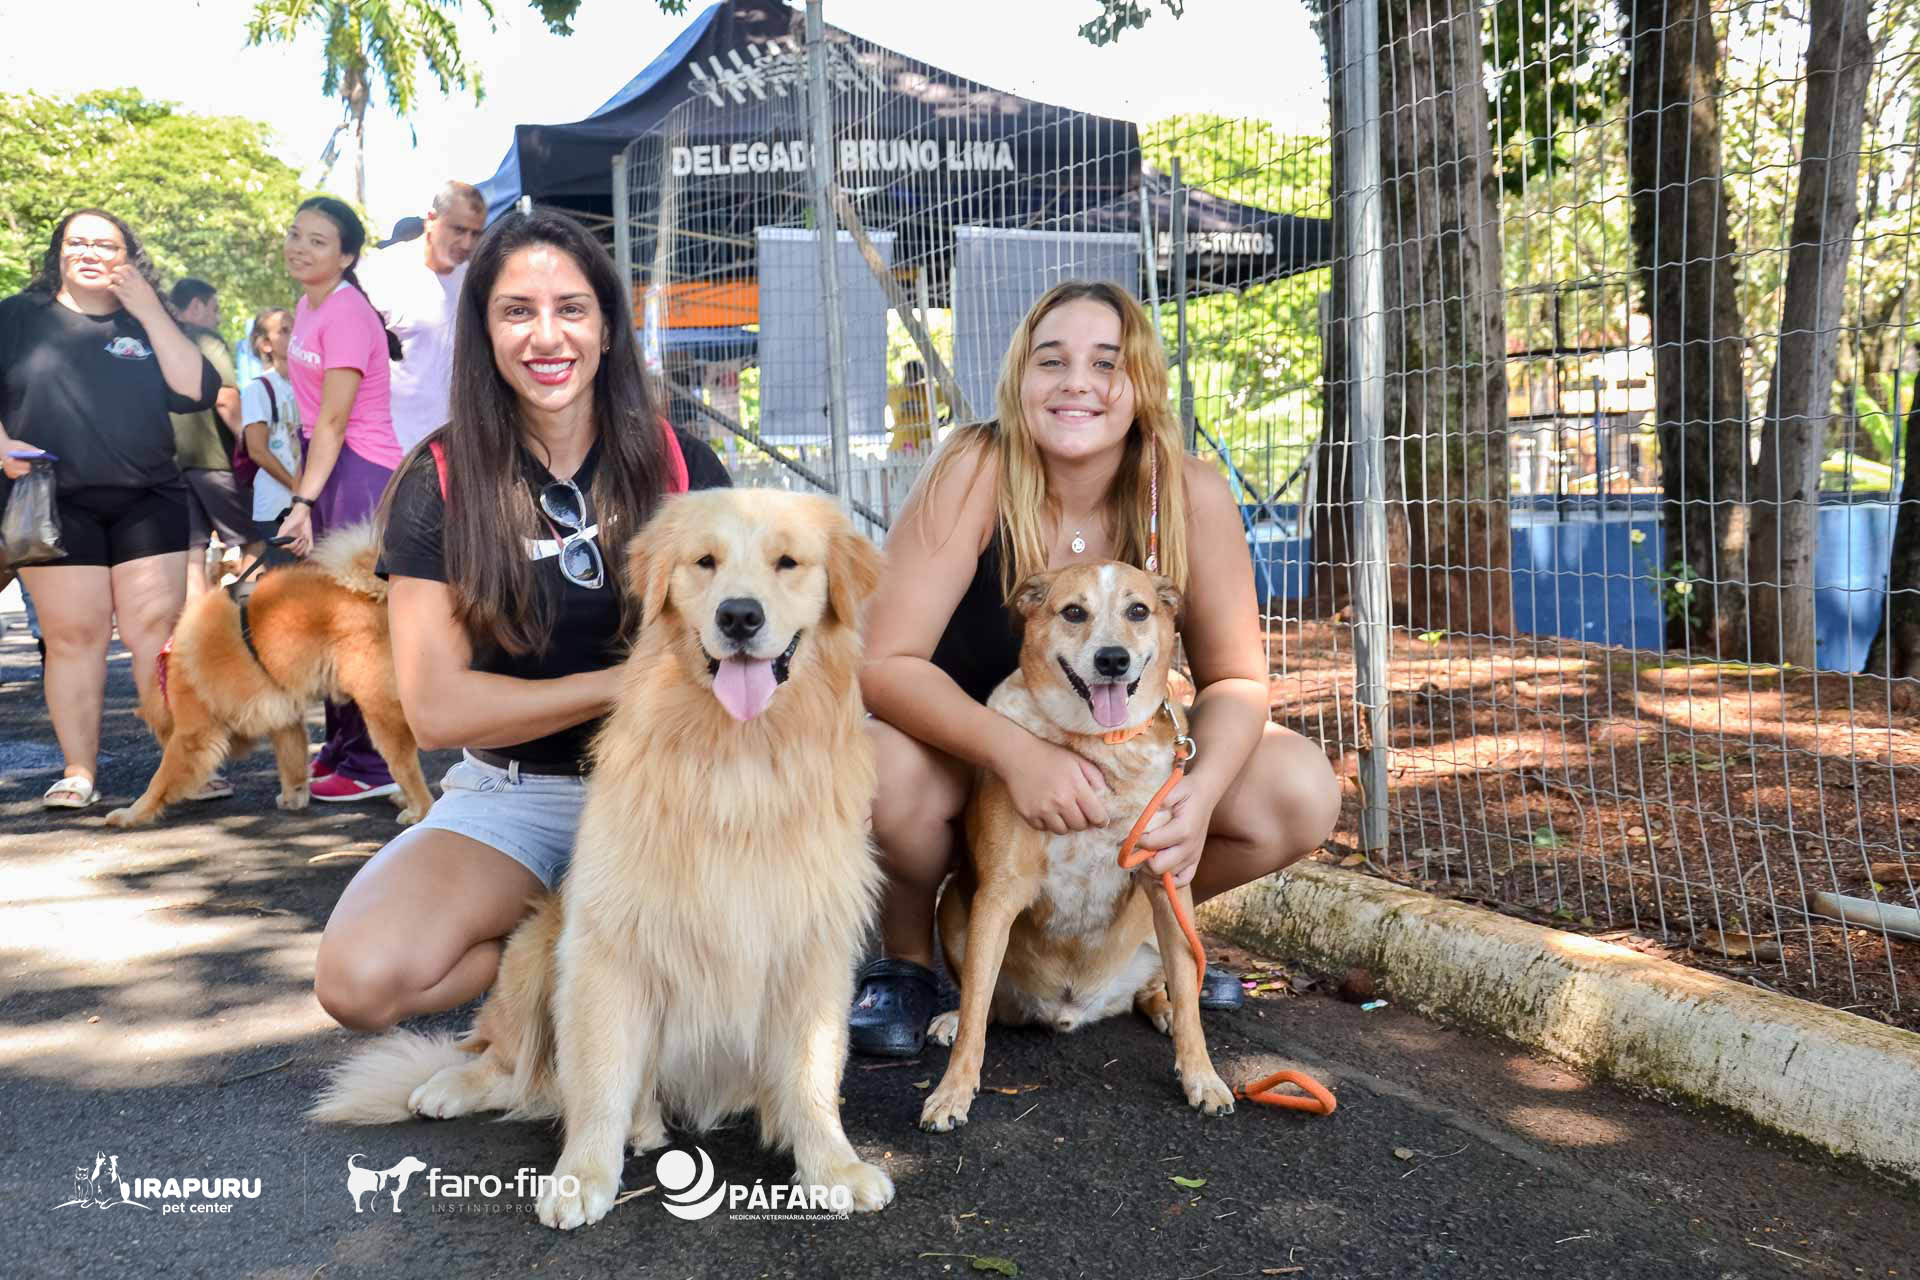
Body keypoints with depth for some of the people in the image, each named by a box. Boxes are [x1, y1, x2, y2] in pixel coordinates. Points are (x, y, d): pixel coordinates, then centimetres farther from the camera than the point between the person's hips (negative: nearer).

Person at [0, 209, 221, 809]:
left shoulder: (149, 324, 14)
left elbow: (198, 392, -2)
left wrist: (150, 313, -6)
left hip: (148, 501, 1)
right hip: (56, 505, -1)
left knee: (156, 628, -4)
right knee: (73, 635, -4)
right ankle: (78, 772, 2)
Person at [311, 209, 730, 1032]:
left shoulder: (681, 468, 1)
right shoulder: (439, 484, -2)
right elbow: (436, 709, -7)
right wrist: (623, 684, -11)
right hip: (510, 795, 0)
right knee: (360, 979, -27)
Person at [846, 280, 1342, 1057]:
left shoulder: (1189, 496, -16)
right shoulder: (974, 474, -23)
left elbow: (1235, 678, -9)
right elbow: (885, 664, -27)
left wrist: (1203, 791, -30)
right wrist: (1014, 752, -42)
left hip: (1112, 757, 3)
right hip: (967, 752, -3)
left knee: (1302, 791, -17)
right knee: (885, 770, -37)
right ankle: (906, 957, -3)